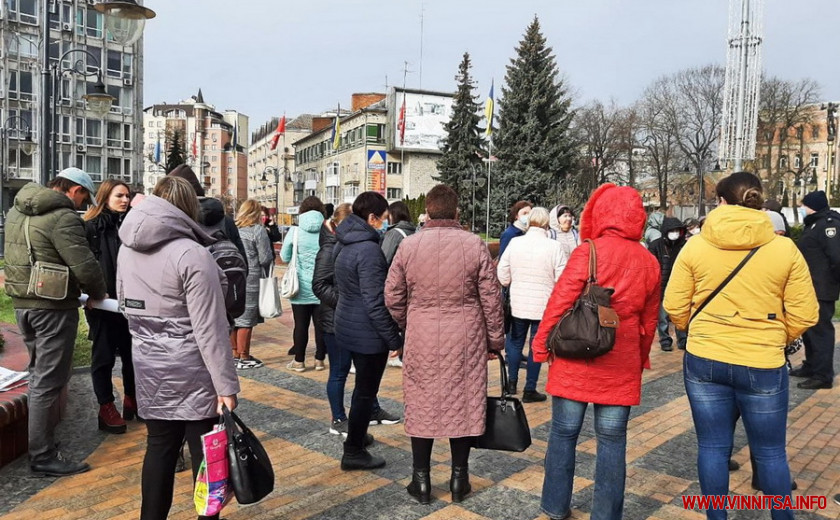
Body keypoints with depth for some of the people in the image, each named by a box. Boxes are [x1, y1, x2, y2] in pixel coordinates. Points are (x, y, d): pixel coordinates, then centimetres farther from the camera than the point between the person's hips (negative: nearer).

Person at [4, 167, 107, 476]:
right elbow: (85, 265, -23)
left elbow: (18, 255, 17)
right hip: (53, 307, -9)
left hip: (22, 302, 9)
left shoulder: (17, 211, 12)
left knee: (38, 375, 21)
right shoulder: (62, 217, -18)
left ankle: (40, 443, 32)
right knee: (49, 382, -1)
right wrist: (98, 294, -4)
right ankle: (43, 457, 7)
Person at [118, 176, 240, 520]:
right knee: (205, 452, 6)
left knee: (159, 448, 17)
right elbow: (209, 329, -21)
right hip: (191, 371, -6)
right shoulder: (191, 254, -19)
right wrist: (225, 384, -17)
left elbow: (124, 303, 16)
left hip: (149, 368, 7)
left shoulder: (128, 248, 4)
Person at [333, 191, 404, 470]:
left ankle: (358, 435, 39)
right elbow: (375, 303, -24)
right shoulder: (369, 250, -22)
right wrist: (394, 338, -17)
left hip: (348, 326, 9)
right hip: (368, 332, -9)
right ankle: (354, 452, 18)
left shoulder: (344, 244, 8)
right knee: (365, 392, 5)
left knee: (363, 387, 24)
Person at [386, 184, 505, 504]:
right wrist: (496, 340, 8)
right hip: (466, 340, 0)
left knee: (422, 405, 12)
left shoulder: (408, 245, -3)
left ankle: (421, 480, 21)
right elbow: (491, 299, -3)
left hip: (421, 340, 1)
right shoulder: (474, 244, -6)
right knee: (464, 404, 11)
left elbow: (393, 296, 1)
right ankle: (459, 480, 22)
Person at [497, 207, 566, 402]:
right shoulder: (554, 247, -13)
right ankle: (530, 390, 16)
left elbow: (503, 276, -1)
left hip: (518, 303, 3)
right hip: (543, 305, -2)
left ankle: (512, 383, 27)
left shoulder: (514, 243, -5)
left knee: (515, 341, 19)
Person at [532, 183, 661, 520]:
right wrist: (640, 359, 22)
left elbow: (560, 301, -12)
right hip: (622, 365, 3)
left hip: (576, 359, -3)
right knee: (612, 440, 10)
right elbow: (649, 321, 10)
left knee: (564, 434, 11)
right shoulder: (650, 263, 4)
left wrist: (541, 345, -2)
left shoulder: (588, 251, -10)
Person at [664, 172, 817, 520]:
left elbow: (675, 307, -3)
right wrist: (775, 341, 16)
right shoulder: (785, 249, -5)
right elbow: (803, 315, -3)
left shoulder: (695, 246, -5)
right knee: (770, 452, 16)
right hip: (763, 366, 0)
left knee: (712, 448, 13)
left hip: (704, 361, 1)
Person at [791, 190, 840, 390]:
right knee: (809, 329, 18)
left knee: (820, 330, -6)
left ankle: (823, 376, -1)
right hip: (810, 288, 11)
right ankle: (811, 366, 29)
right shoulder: (813, 225, 18)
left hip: (821, 290, -11)